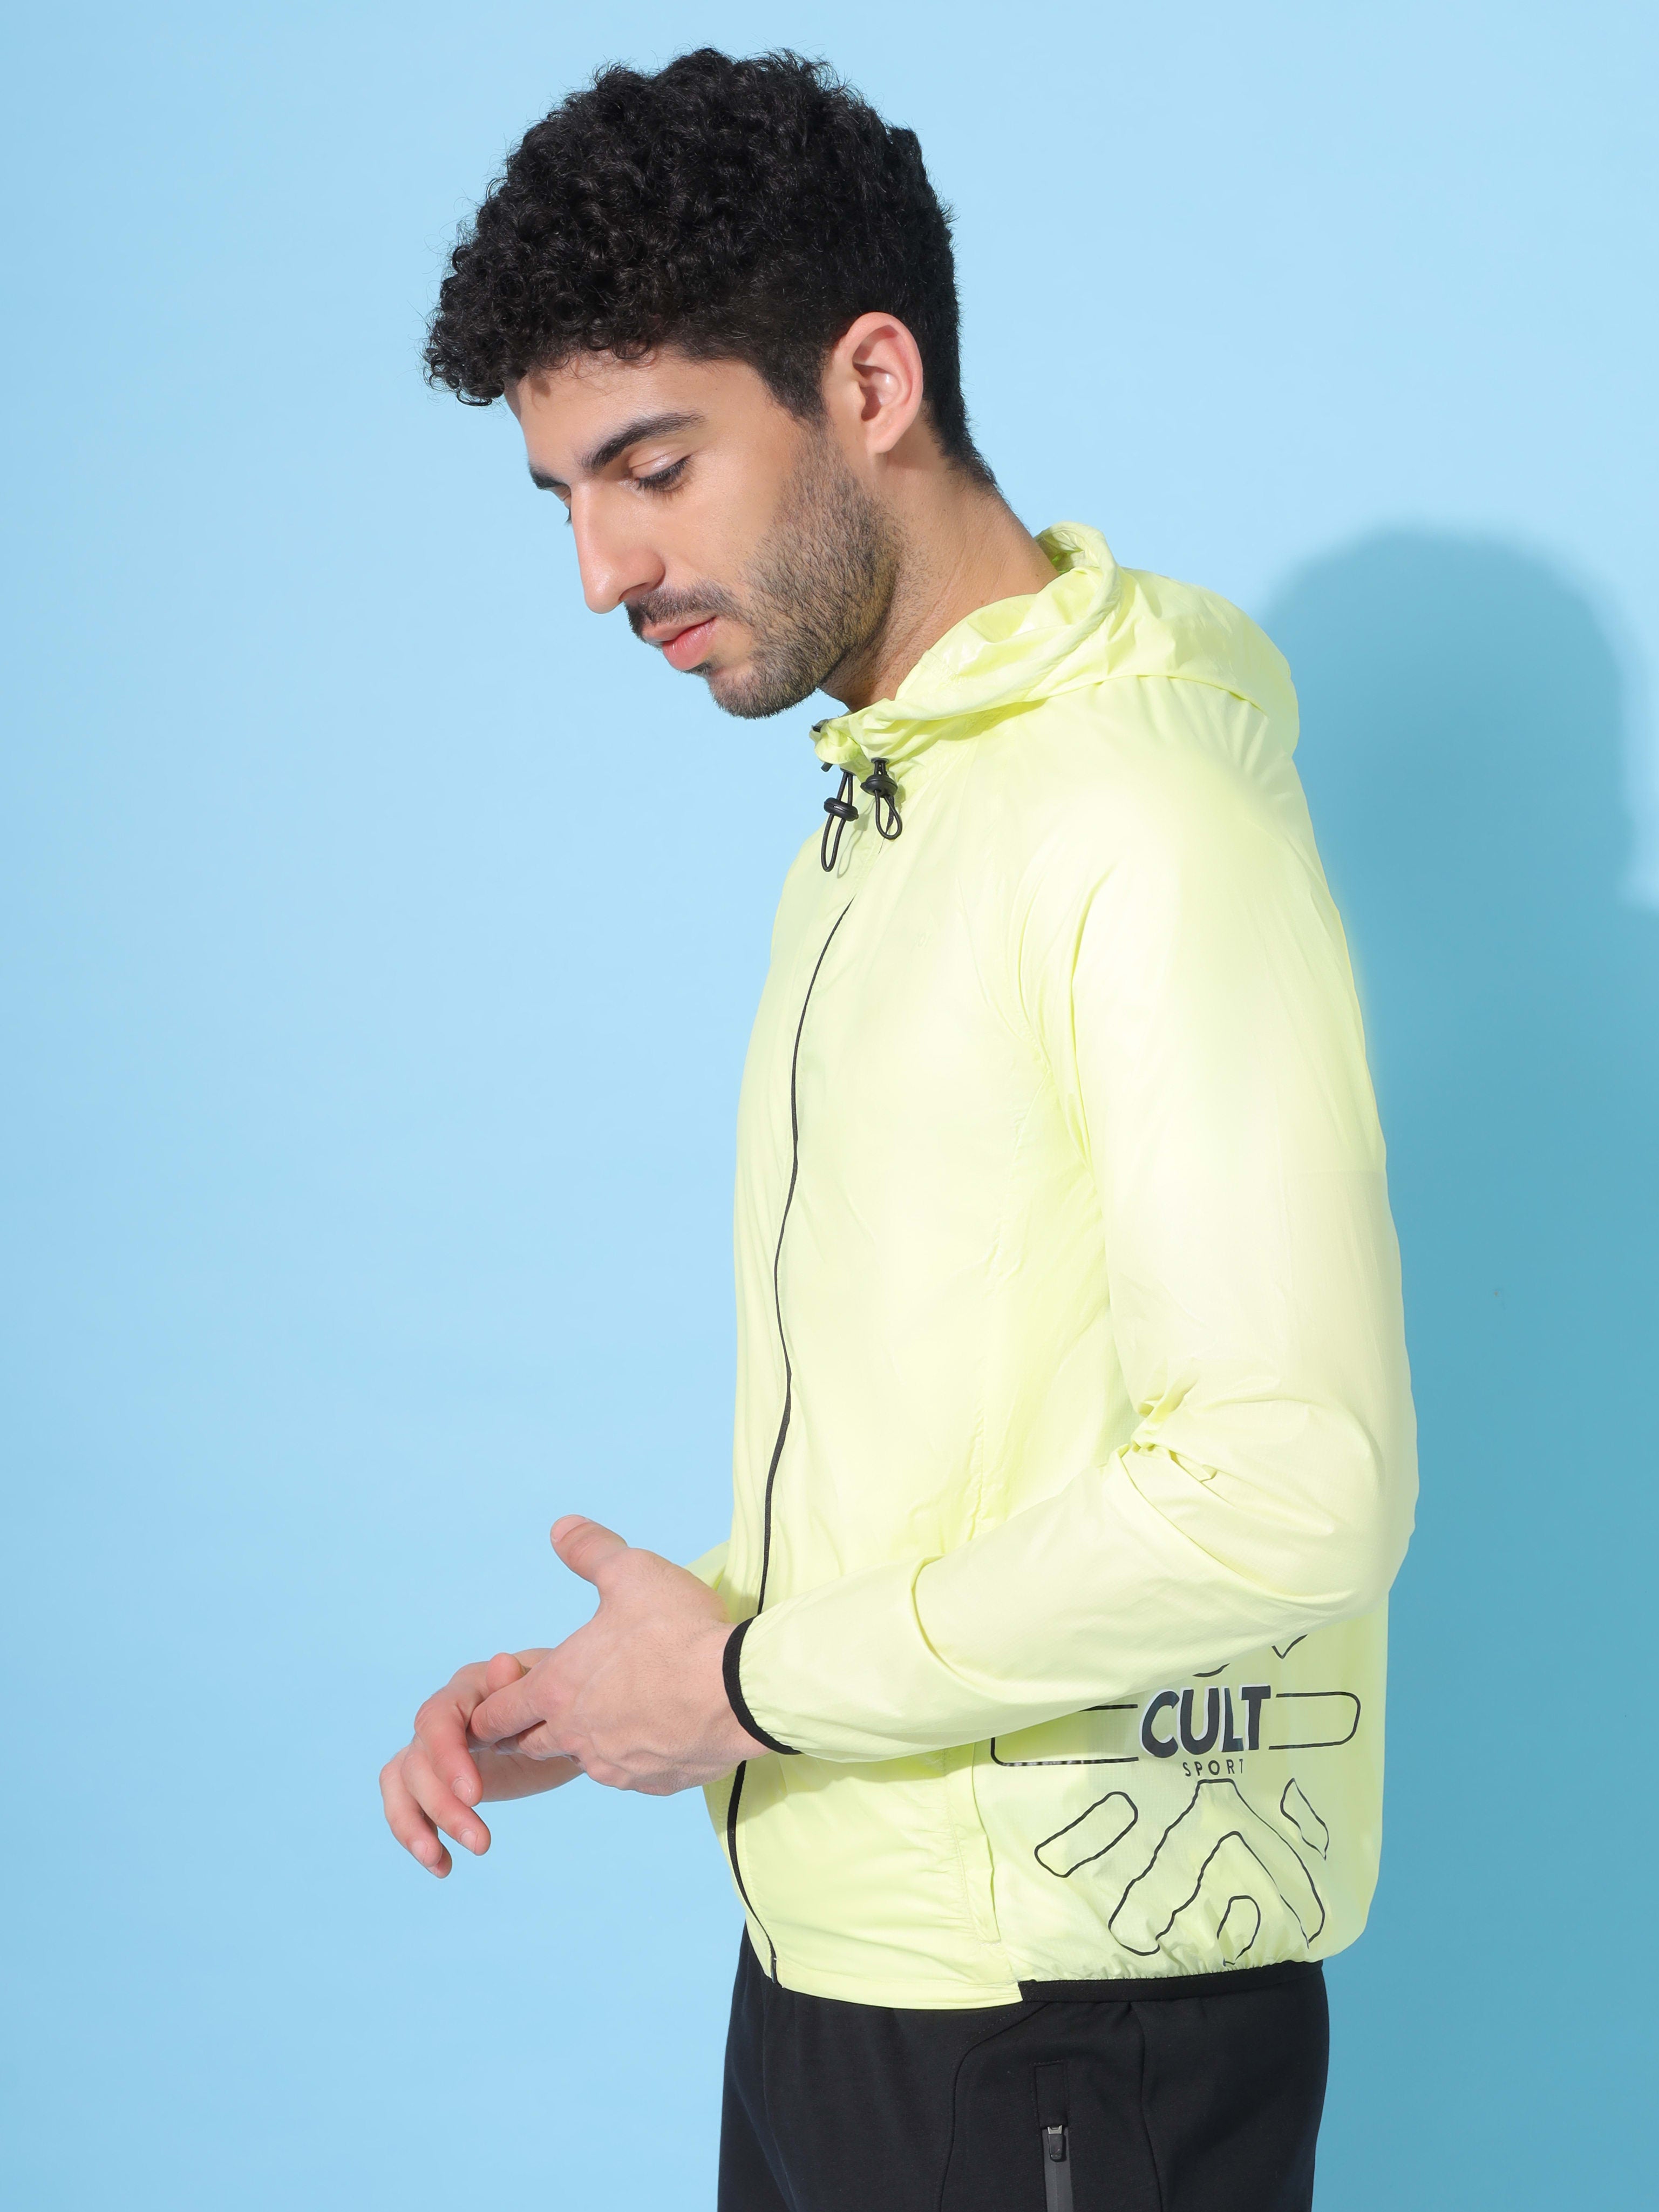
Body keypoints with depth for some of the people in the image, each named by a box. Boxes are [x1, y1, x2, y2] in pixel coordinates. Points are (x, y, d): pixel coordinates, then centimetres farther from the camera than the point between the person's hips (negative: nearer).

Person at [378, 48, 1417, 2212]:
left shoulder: (1154, 820, -16)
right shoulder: (867, 831, 15)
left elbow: (1293, 1485, -24)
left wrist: (762, 1682, -14)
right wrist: (616, 1696, 3)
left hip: (1070, 2017, -8)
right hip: (831, 1954, 8)